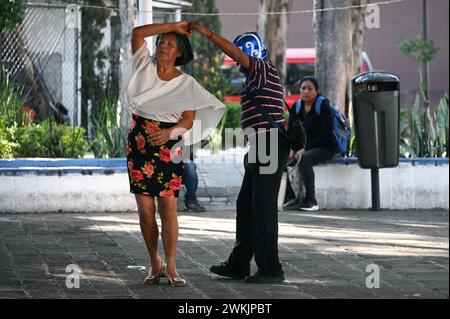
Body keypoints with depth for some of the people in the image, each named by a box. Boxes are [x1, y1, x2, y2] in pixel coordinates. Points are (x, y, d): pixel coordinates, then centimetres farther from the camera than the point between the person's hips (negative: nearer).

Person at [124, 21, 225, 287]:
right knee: (145, 209, -1)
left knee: (168, 206, -9)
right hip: (139, 143, 2)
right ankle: (155, 265, 10)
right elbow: (137, 33, -3)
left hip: (168, 146, -2)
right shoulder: (145, 66, 6)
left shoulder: (186, 83, 1)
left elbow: (189, 121, -5)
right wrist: (174, 26, -3)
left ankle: (171, 266, -4)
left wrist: (170, 132, -25)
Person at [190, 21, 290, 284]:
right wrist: (253, 151, 25)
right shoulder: (256, 79, 21)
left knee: (264, 208, -7)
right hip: (262, 147, 10)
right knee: (247, 206, 13)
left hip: (270, 147, -10)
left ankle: (271, 269, -3)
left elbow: (236, 54, -23)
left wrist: (208, 33, -22)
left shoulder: (266, 71, -8)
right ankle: (239, 265, 19)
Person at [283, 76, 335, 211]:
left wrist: (305, 149, -22)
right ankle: (294, 197, -13)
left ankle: (311, 201, -29)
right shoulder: (296, 107, 9)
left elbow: (326, 134, -14)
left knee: (303, 159, -36)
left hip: (324, 148, -6)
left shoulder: (323, 106, -8)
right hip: (302, 147, 6)